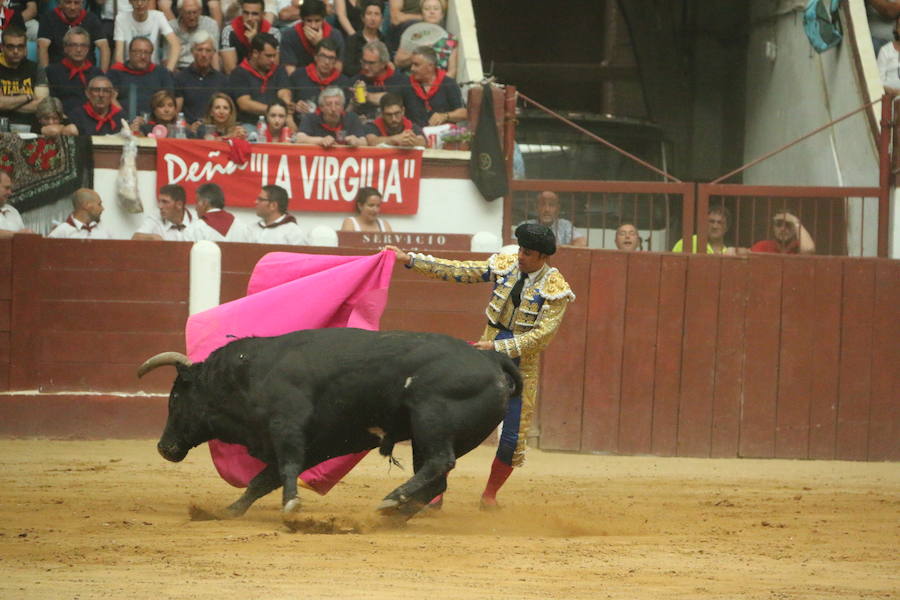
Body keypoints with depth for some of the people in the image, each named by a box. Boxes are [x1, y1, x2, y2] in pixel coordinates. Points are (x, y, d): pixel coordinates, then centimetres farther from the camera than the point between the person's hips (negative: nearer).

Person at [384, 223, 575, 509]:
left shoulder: (555, 289, -12)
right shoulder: (505, 265, -2)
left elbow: (542, 334, -17)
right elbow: (458, 271, 1)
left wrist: (497, 347, -23)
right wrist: (409, 259, -3)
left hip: (522, 365, -2)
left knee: (513, 437, 0)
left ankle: (489, 496, 20)